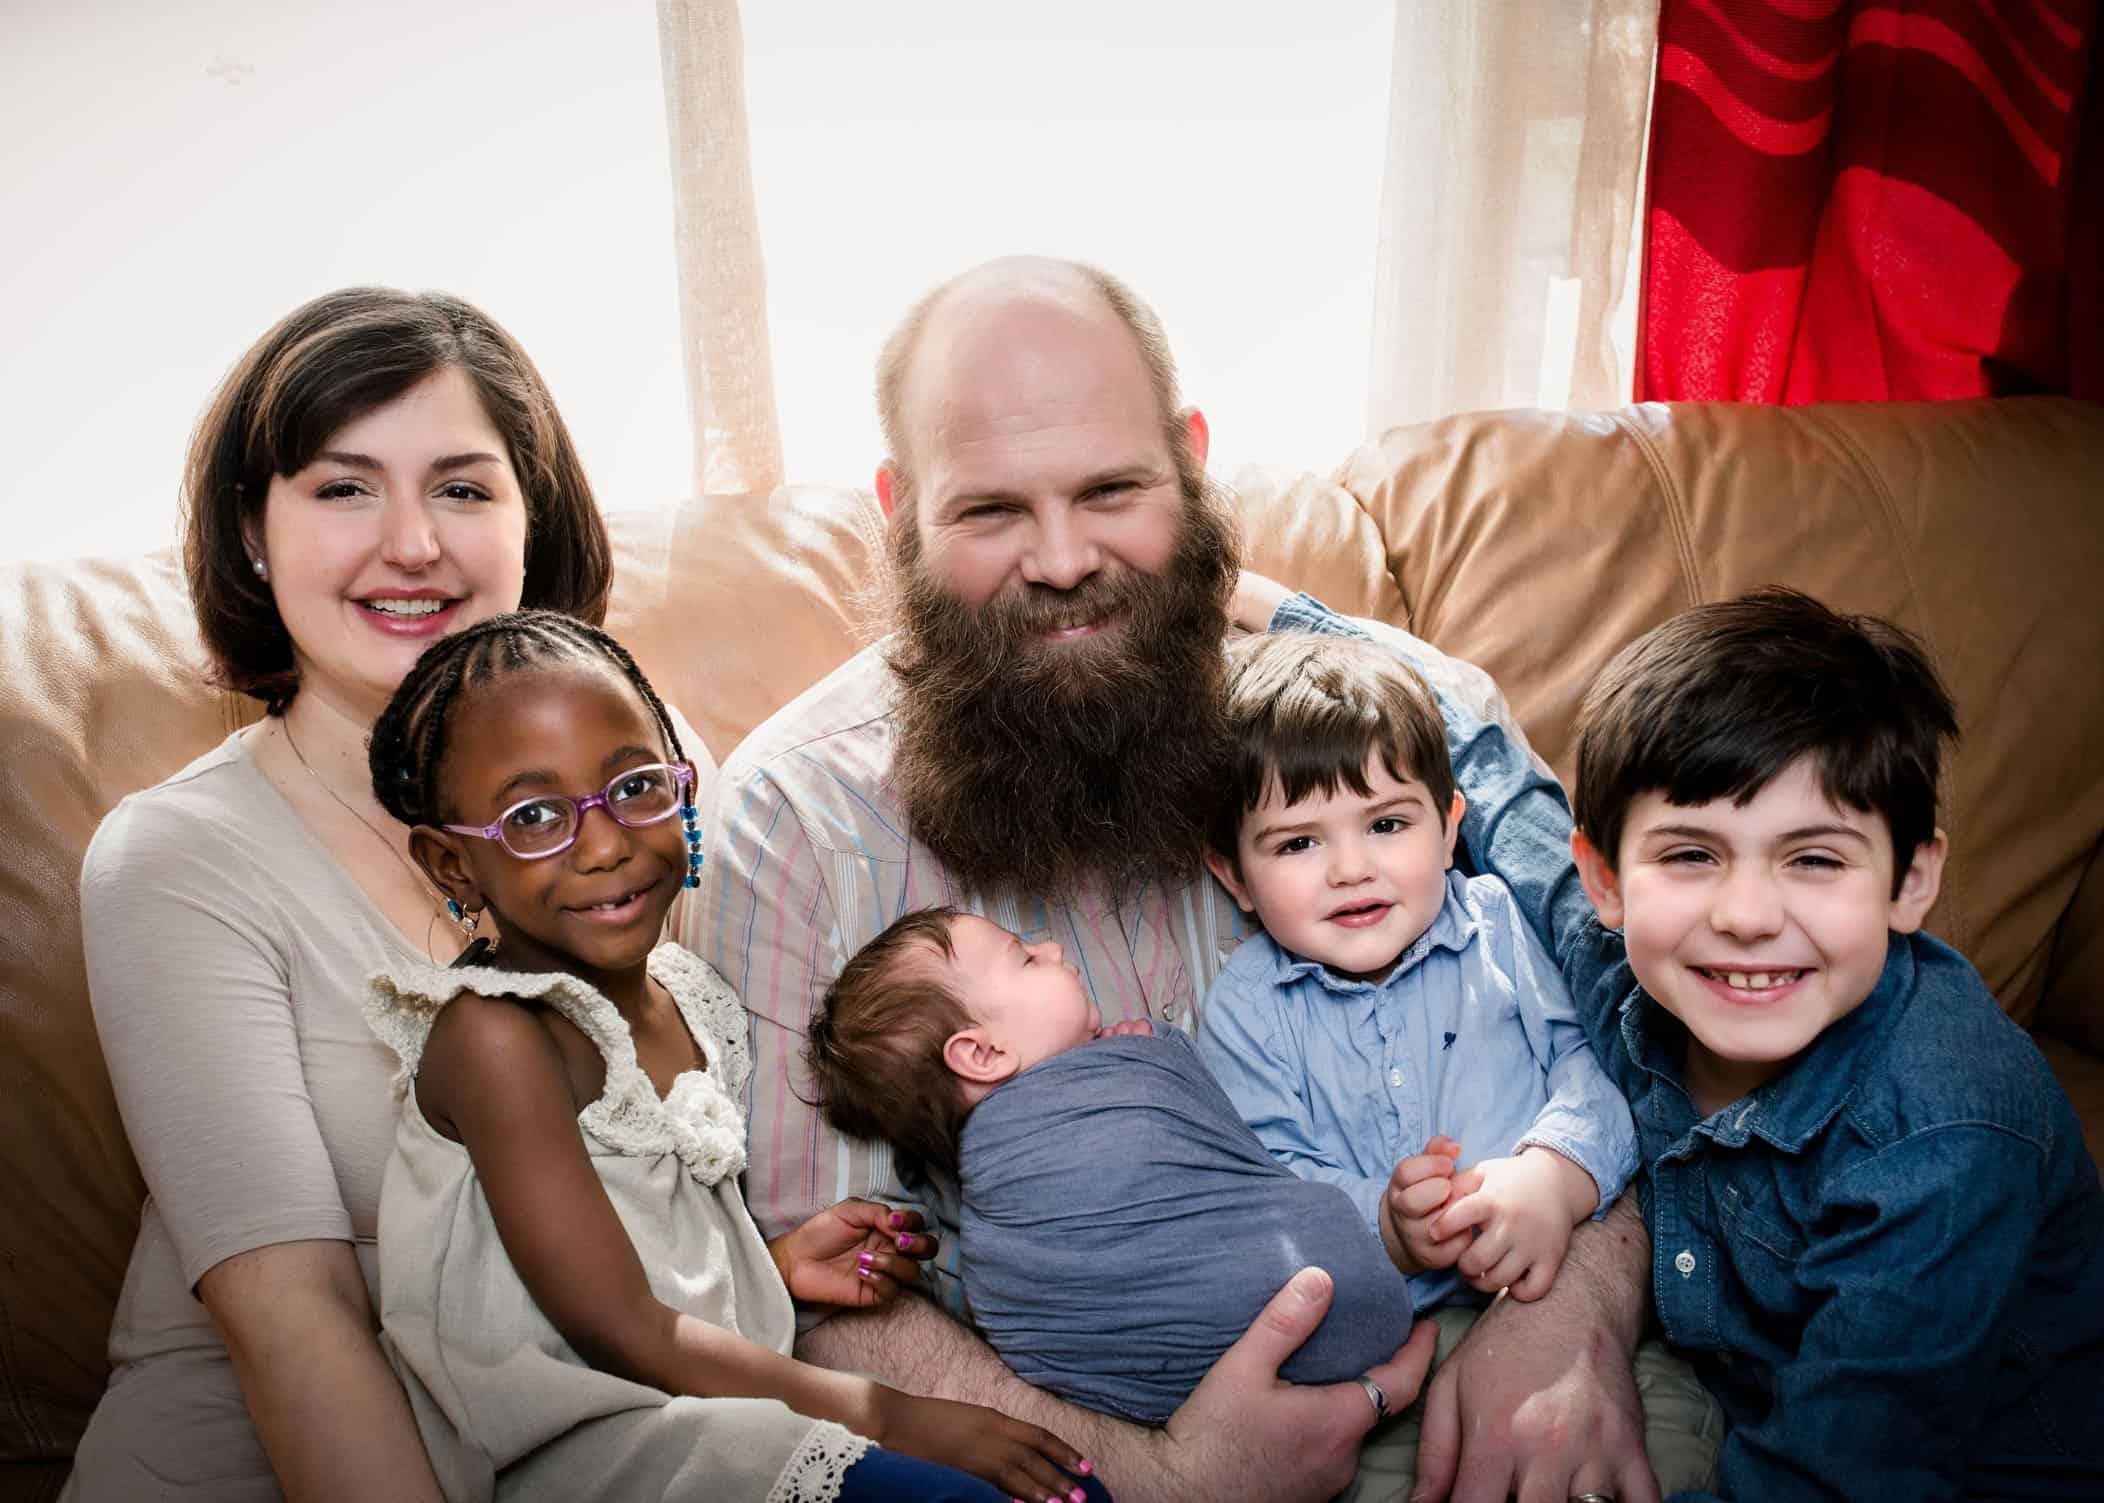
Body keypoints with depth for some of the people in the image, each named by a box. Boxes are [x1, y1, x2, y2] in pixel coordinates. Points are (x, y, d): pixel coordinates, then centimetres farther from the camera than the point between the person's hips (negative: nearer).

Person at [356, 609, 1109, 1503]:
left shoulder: (690, 994, 7)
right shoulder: (494, 1036, -17)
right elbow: (623, 1336, -19)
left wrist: (778, 1264, 2)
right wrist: (888, 1415, -19)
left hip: (707, 1410, 8)